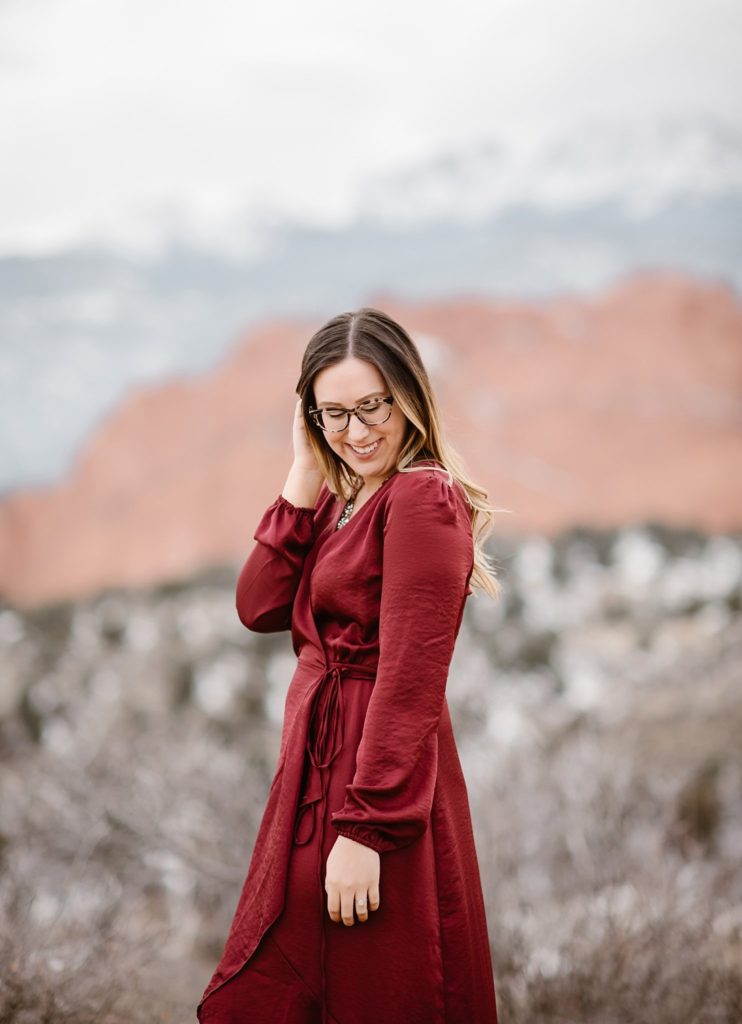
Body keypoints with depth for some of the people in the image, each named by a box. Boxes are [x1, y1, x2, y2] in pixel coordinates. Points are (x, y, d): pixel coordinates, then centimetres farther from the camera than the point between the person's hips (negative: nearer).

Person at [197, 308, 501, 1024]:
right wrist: (305, 475, -3)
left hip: (379, 778, -9)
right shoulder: (340, 500, 11)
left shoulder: (423, 498, -16)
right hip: (316, 768, 9)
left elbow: (410, 679, -21)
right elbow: (259, 607, 1)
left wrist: (366, 828, -23)